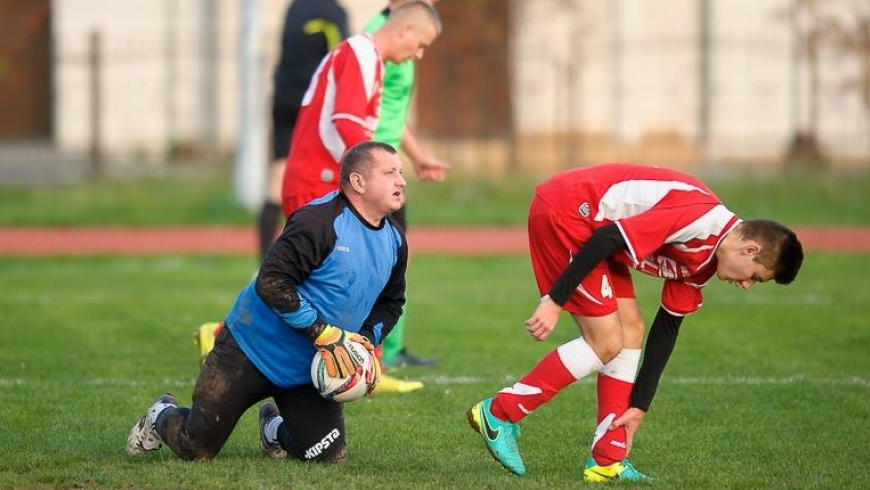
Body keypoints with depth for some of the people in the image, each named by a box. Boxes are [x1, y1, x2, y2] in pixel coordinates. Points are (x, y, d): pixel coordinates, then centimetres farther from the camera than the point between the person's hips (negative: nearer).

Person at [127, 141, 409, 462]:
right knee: (196, 450, -3)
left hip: (309, 372, 7)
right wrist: (324, 333, -29)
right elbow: (271, 283, -29)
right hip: (252, 352, -6)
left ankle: (276, 429, 28)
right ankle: (162, 417, 35)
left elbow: (390, 303, 17)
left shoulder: (395, 241, 2)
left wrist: (367, 341, -3)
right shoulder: (319, 221, -24)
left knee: (330, 456, -6)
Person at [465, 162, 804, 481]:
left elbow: (666, 329, 18)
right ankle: (498, 414, 0)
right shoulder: (701, 220, -20)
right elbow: (608, 238, -25)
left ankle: (607, 461, 9)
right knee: (605, 344, -7)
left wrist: (639, 407, 18)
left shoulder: (702, 264, 11)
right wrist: (554, 300, -22)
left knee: (631, 330, 7)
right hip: (563, 209, -10)